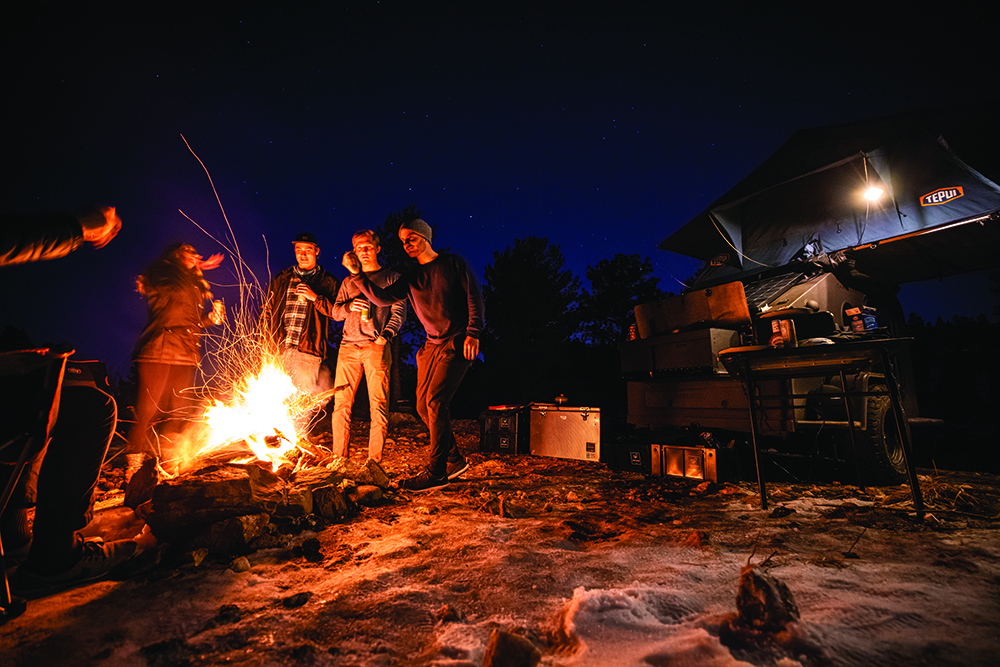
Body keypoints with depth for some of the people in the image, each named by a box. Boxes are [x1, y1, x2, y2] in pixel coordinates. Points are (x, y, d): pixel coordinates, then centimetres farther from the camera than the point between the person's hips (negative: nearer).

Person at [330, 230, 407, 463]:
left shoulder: (391, 278, 11)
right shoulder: (348, 282, 24)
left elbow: (399, 312, 3)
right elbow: (335, 312, 19)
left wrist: (385, 335, -13)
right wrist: (348, 306, -4)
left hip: (376, 347, -4)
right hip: (348, 347, 4)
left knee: (379, 405, -7)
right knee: (341, 403, 0)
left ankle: (374, 460, -1)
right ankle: (339, 457, 10)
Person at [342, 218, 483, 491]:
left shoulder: (453, 263, 2)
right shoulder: (411, 277, 14)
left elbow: (474, 297, -3)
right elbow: (382, 298, 3)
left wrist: (473, 333, -14)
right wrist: (357, 274, -7)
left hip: (458, 344, -6)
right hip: (432, 346, 6)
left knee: (435, 401, -15)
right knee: (423, 406, 5)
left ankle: (437, 472, -5)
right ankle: (455, 460, 21)